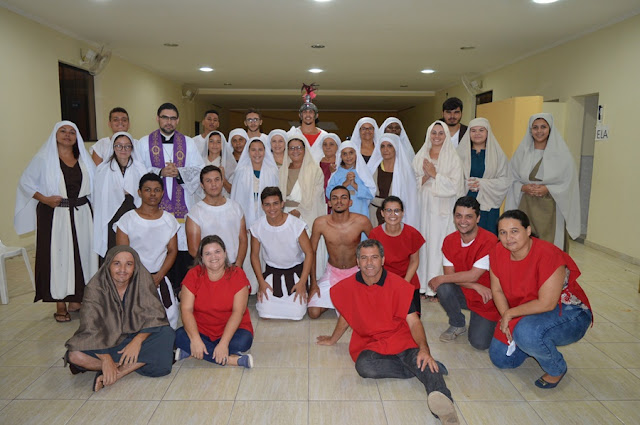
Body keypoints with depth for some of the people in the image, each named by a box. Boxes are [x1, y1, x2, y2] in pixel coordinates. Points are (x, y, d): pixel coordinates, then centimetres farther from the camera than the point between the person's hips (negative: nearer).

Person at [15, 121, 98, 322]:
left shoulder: (83, 158, 11)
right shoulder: (44, 158, -1)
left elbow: (95, 181, 19)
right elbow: (25, 182, 0)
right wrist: (44, 199, -12)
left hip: (81, 215, 4)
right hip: (54, 215, -4)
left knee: (81, 254, 6)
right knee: (57, 256, -2)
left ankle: (76, 299, 19)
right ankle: (60, 306, 7)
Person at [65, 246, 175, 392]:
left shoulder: (143, 282, -10)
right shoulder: (96, 288, -14)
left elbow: (153, 317, -12)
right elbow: (90, 328, -20)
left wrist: (137, 341, -28)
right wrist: (106, 358, -30)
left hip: (137, 339, 1)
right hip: (107, 342, -1)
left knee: (167, 334, -26)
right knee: (75, 354, -28)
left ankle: (117, 374, -27)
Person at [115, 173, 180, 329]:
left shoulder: (169, 220, 8)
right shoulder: (127, 220, -1)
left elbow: (172, 251, 6)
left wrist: (158, 277, -6)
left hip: (160, 280, 2)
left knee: (168, 319, -6)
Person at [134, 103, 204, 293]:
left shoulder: (188, 143, 12)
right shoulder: (144, 143, 10)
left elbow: (199, 170, 4)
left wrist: (179, 172, -13)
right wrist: (161, 172, -14)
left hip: (183, 205, 1)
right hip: (155, 205, 0)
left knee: (183, 245, -3)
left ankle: (181, 287, 7)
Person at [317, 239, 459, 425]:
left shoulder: (399, 285, -6)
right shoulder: (347, 287, 1)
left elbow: (413, 322, -10)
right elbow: (345, 316, 20)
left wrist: (424, 348, -28)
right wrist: (333, 340, 33)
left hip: (400, 339, -1)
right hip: (368, 343, 2)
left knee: (417, 356, -36)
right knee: (364, 365, -33)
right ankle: (426, 371, -24)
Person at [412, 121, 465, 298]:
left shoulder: (453, 158, 2)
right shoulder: (420, 157, 11)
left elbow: (454, 186, -7)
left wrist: (435, 174, -9)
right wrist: (425, 177, -10)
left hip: (443, 209, -3)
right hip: (424, 207, 3)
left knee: (439, 245, -4)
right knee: (423, 243, 2)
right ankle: (423, 285, 10)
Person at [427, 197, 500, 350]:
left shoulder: (489, 241, -22)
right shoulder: (449, 241, -6)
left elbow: (473, 275, -26)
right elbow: (450, 274, -10)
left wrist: (440, 279, -19)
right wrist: (476, 286, -24)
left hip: (487, 299, -4)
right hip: (463, 294, 4)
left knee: (479, 343, -17)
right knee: (443, 288, -26)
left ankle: (484, 323, 19)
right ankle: (457, 325, 2)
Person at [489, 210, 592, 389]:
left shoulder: (547, 254, -28)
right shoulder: (498, 252, -9)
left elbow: (546, 304, -28)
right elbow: (497, 290, 0)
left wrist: (510, 314, -19)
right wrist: (506, 316, -16)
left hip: (568, 314, -7)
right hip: (525, 314, 7)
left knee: (527, 332, -37)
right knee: (500, 358, 2)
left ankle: (557, 369, -5)